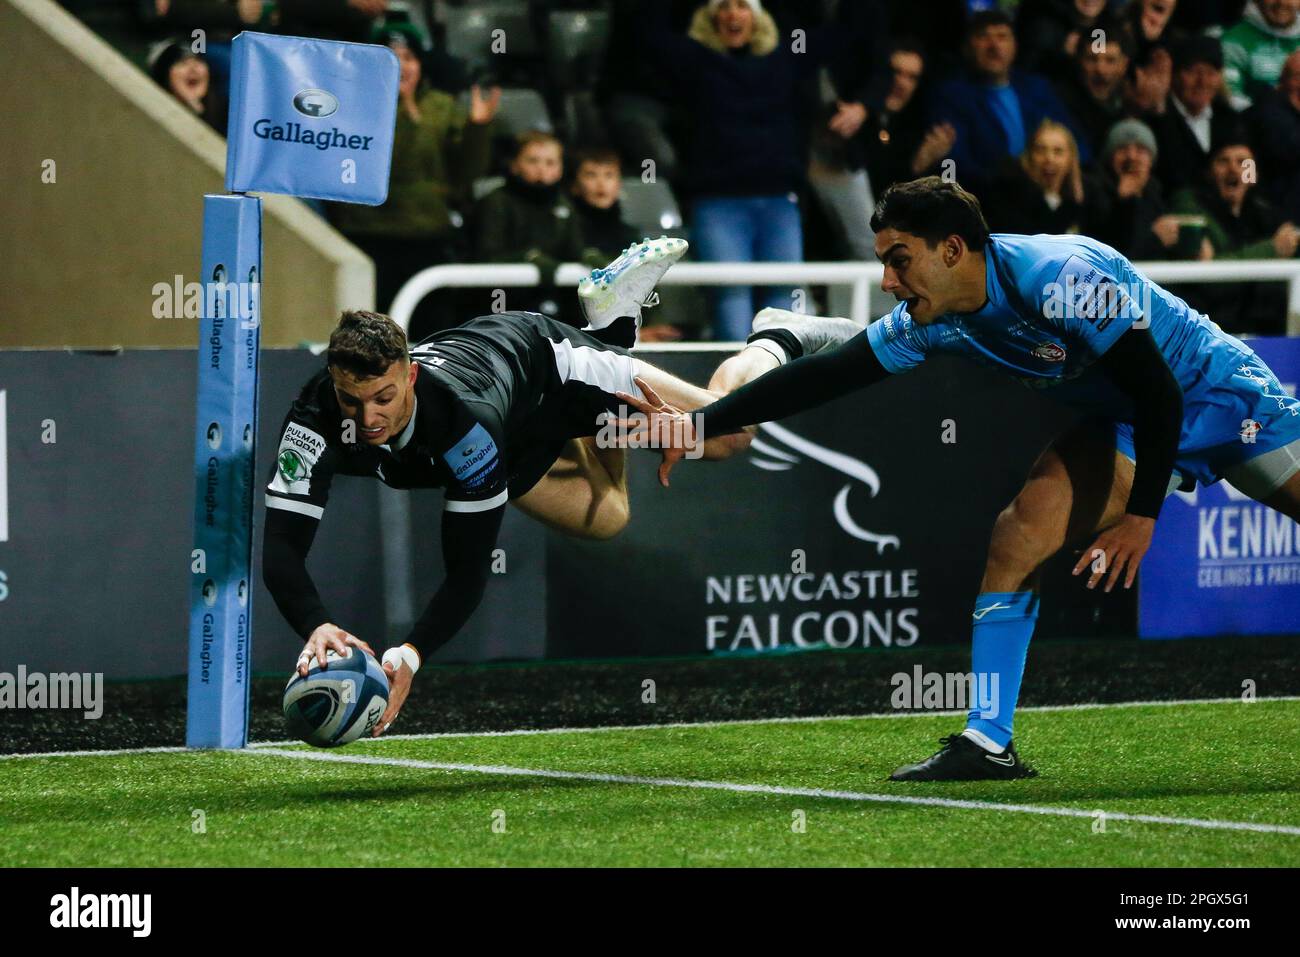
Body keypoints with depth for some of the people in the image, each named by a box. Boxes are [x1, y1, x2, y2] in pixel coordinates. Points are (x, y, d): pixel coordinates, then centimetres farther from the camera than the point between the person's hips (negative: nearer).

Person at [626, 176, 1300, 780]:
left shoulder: (1060, 279, -33)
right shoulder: (932, 323, -10)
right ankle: (987, 742, -10)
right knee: (1016, 538, -11)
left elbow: (1159, 393, -28)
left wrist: (1142, 514, -25)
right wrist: (700, 425, -10)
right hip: (1124, 424, 6)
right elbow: (825, 374, -6)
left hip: (1219, 391, -6)